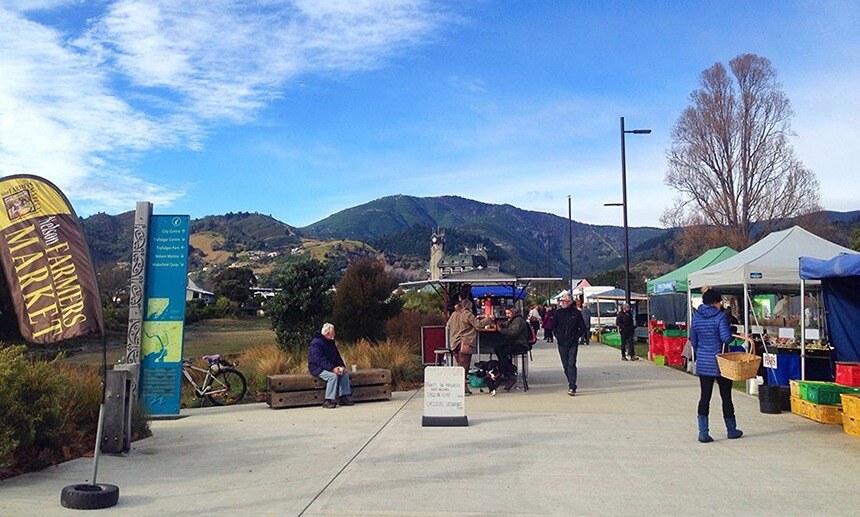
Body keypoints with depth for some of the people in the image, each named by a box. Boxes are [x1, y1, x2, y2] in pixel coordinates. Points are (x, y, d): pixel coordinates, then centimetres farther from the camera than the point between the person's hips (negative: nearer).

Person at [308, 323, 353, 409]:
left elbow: (337, 356, 16)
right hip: (317, 368, -8)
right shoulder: (316, 343, -18)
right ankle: (328, 401, -26)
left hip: (331, 367, 9)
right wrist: (332, 368, -33)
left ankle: (344, 398, -6)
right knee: (333, 376, -32)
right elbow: (320, 360, -26)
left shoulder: (331, 342, 12)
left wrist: (342, 366, -3)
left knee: (345, 374, -11)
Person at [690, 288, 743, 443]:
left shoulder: (696, 317, 5)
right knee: (726, 396, 11)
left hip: (702, 364, 4)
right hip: (720, 363, -4)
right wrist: (735, 335, 1)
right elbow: (726, 338, -20)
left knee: (704, 397, 6)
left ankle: (703, 432, 1)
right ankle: (731, 430, 25)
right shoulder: (720, 317, -12)